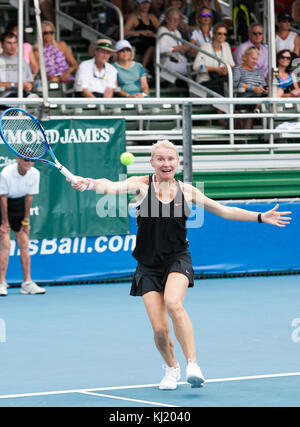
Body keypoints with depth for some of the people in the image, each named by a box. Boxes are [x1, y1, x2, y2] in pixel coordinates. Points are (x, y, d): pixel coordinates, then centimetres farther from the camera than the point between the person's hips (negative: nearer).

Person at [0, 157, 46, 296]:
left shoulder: (35, 174, -13)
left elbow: (29, 196, -6)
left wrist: (26, 220, -3)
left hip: (20, 205, 5)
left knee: (24, 245, 2)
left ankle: (27, 283, 4)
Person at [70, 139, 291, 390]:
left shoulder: (186, 191, 3)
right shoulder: (142, 185, -3)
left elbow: (224, 211, 10)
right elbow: (113, 187, -22)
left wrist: (261, 217, 4)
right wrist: (90, 184, -44)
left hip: (177, 259, 0)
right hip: (148, 264, 0)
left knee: (173, 303, -31)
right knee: (159, 328, -7)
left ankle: (193, 364, -28)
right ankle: (171, 368, 24)